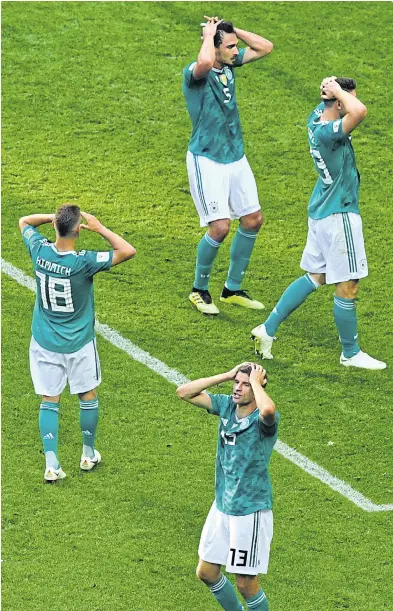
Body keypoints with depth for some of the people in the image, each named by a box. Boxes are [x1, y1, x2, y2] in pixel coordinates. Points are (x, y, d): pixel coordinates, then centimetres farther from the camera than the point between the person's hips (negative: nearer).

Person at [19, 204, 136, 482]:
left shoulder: (40, 251, -14)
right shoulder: (84, 262, -26)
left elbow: (24, 222, 8)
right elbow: (128, 251, -22)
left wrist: (54, 217, -4)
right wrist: (100, 228, -17)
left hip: (44, 342, 3)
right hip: (79, 344, -3)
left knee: (49, 402, 8)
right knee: (88, 397, 18)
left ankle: (52, 465, 2)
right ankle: (89, 454, 31)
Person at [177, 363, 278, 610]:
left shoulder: (263, 419, -20)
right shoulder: (227, 406, 0)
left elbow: (268, 410, -46)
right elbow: (184, 392, -1)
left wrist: (256, 382, -27)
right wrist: (226, 375, -8)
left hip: (251, 511, -7)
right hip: (222, 506, 7)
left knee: (245, 583, 1)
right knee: (206, 572, 16)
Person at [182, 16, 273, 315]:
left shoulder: (229, 64, 4)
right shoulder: (194, 73, -18)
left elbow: (265, 47, 9)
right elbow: (204, 62, -43)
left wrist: (231, 29, -2)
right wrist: (209, 35, -24)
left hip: (236, 157, 8)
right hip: (207, 160, -8)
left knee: (253, 220, 9)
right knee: (220, 227, -13)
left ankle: (233, 290, 24)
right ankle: (199, 290, 10)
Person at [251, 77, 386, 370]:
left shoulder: (317, 117, 2)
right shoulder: (328, 133, -25)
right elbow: (360, 111, -43)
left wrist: (332, 88, 0)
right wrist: (338, 90, -25)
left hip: (321, 211, 10)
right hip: (339, 215, -10)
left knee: (315, 277, 18)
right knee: (347, 286, 3)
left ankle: (268, 328, 18)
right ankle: (351, 353, 15)